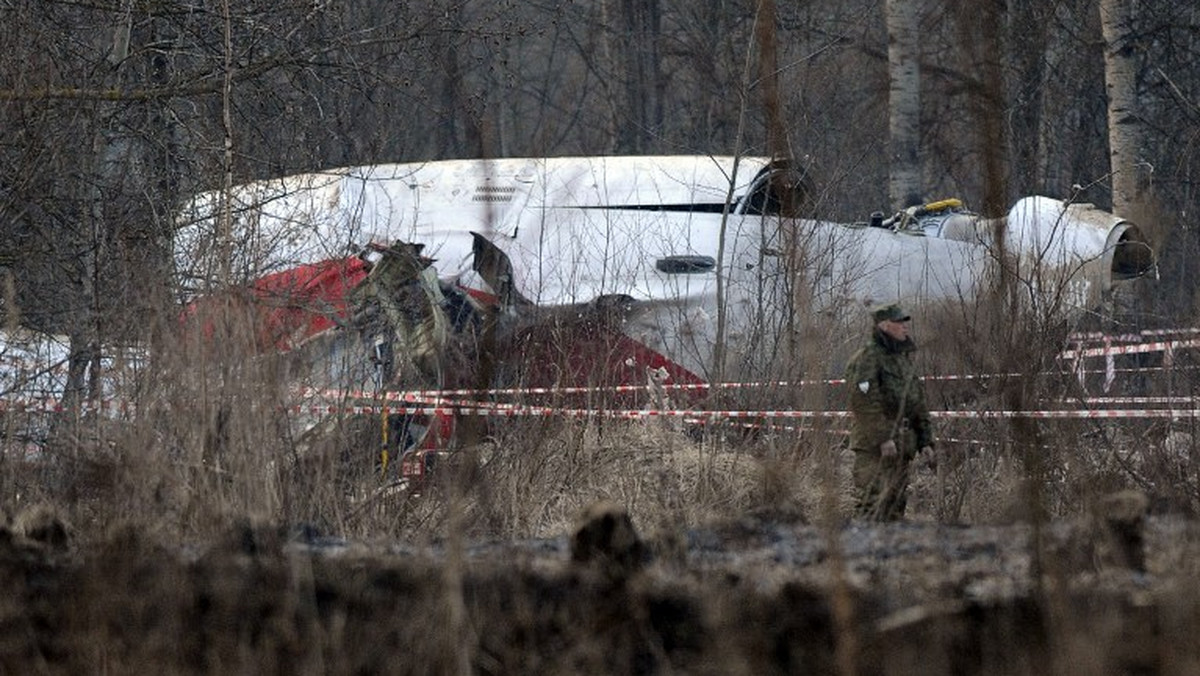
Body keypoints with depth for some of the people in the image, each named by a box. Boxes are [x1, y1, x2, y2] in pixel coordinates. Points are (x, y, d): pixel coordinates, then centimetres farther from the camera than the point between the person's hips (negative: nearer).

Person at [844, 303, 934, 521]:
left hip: (901, 446, 9)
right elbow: (865, 403, -18)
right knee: (872, 503, -14)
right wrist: (883, 439, -22)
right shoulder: (866, 358, -9)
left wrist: (925, 440, 16)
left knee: (896, 502, 10)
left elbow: (918, 404, 23)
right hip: (873, 446, -9)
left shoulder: (904, 358, 19)